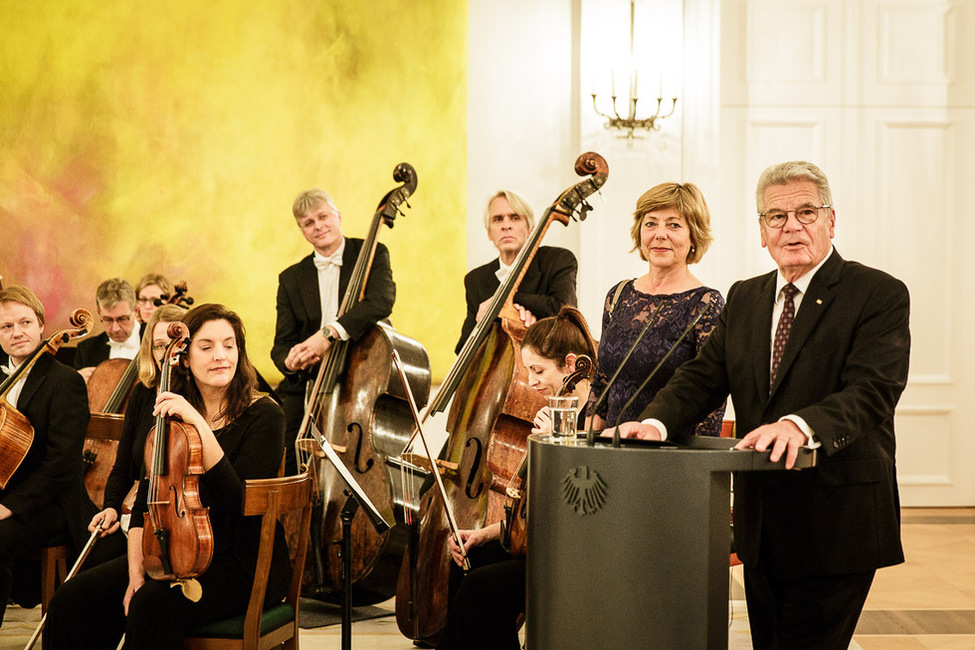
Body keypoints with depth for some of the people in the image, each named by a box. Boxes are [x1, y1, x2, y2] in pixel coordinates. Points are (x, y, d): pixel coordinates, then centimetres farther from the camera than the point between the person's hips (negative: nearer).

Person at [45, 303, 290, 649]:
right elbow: (144, 504, 9)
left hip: (246, 564, -6)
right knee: (72, 601, -12)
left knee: (152, 606, -31)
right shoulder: (169, 416, 9)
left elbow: (236, 500, -22)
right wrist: (136, 571, -6)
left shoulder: (263, 416, -9)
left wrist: (200, 425, -26)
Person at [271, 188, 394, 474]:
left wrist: (329, 332, -30)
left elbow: (381, 301, -18)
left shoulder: (371, 254, 3)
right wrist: (290, 360, -16)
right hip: (305, 391, 3)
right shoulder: (291, 278, 14)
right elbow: (282, 344, 10)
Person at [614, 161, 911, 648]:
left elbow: (873, 390, -20)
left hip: (836, 522, -6)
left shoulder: (880, 294, -8)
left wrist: (802, 424, -39)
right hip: (760, 522, 6)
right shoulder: (744, 299, 12)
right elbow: (704, 376, 6)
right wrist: (657, 421, -14)